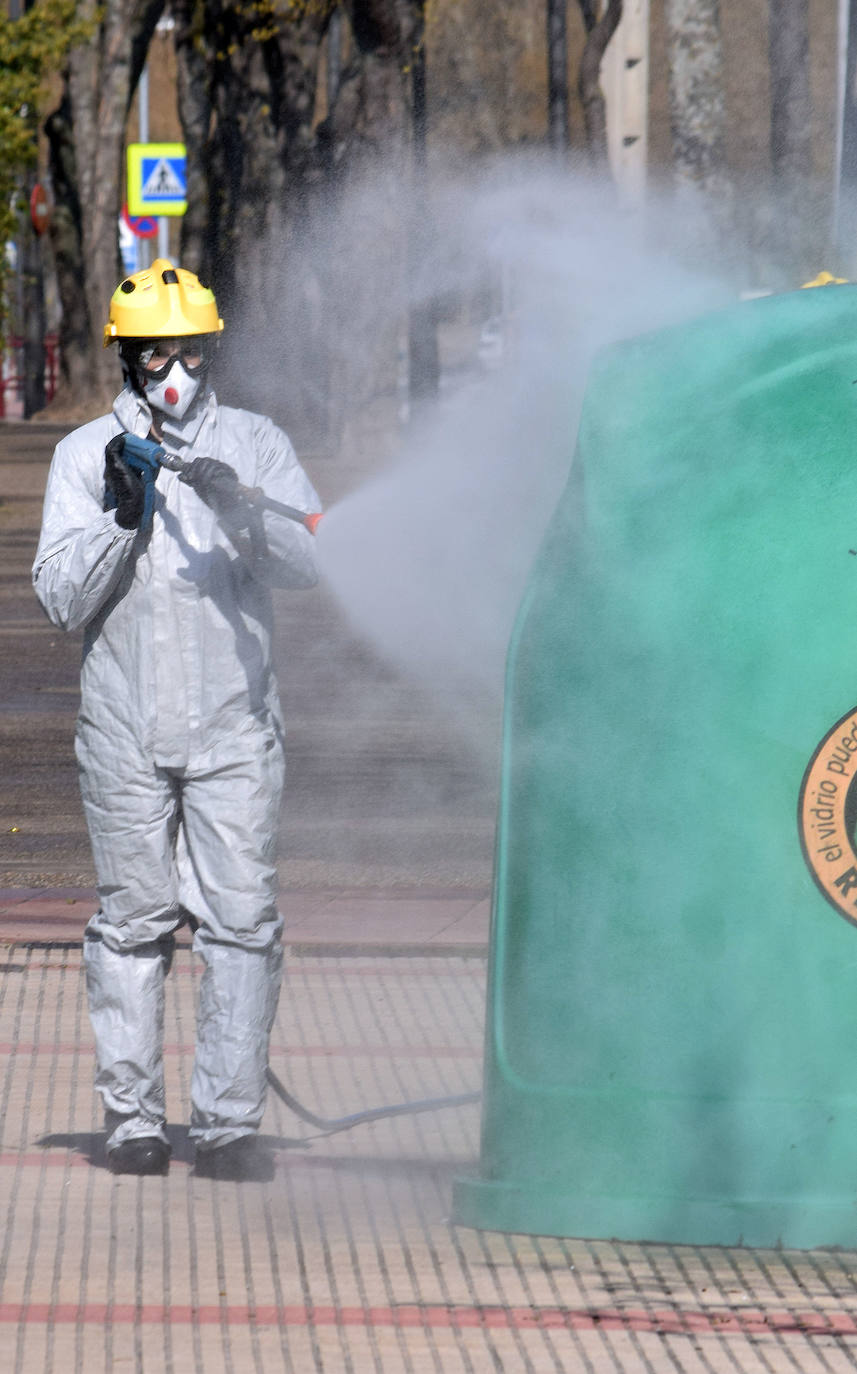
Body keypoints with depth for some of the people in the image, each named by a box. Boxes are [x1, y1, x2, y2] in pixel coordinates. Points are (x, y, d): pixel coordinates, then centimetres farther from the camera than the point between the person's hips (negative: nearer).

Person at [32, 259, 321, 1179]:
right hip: (124, 724, 0)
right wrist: (121, 515, -15)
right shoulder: (86, 455, 5)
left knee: (241, 920, -6)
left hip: (234, 725, 0)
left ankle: (229, 1123, -3)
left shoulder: (256, 446, 6)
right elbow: (61, 596, -1)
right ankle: (133, 1121, 8)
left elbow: (308, 561, -6)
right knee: (132, 920, 3)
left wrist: (241, 509, -23)